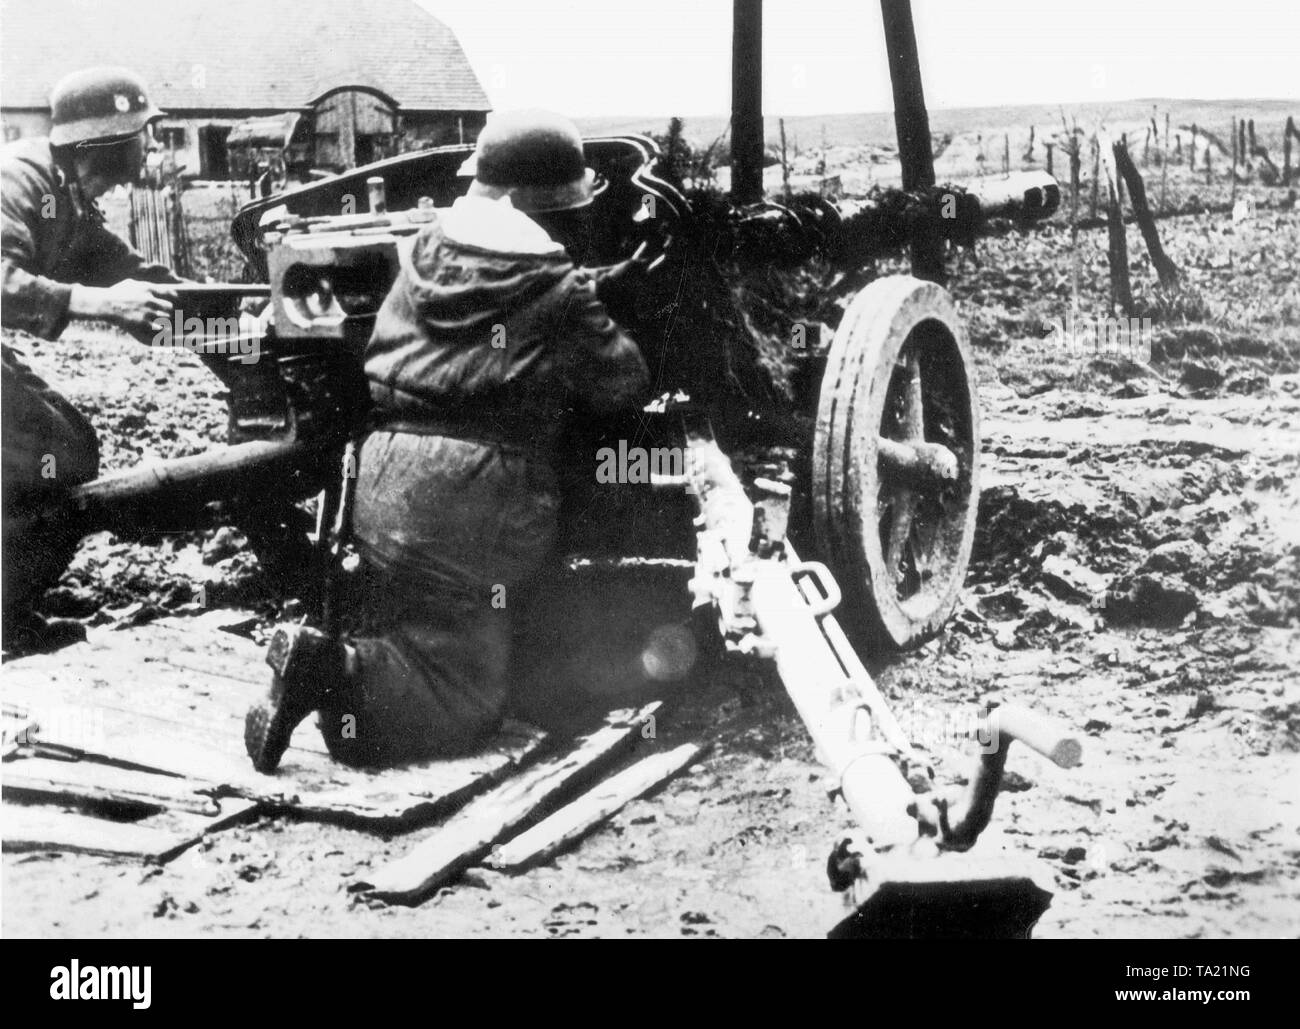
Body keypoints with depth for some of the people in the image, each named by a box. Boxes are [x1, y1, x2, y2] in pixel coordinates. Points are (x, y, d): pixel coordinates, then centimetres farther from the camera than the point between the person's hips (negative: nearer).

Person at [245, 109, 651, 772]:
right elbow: (626, 382, 3)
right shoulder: (558, 292, -3)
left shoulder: (424, 251, 14)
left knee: (407, 647, 23)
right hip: (478, 488, -6)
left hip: (384, 475, 7)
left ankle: (318, 667, -9)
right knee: (468, 705, -1)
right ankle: (333, 674, -25)